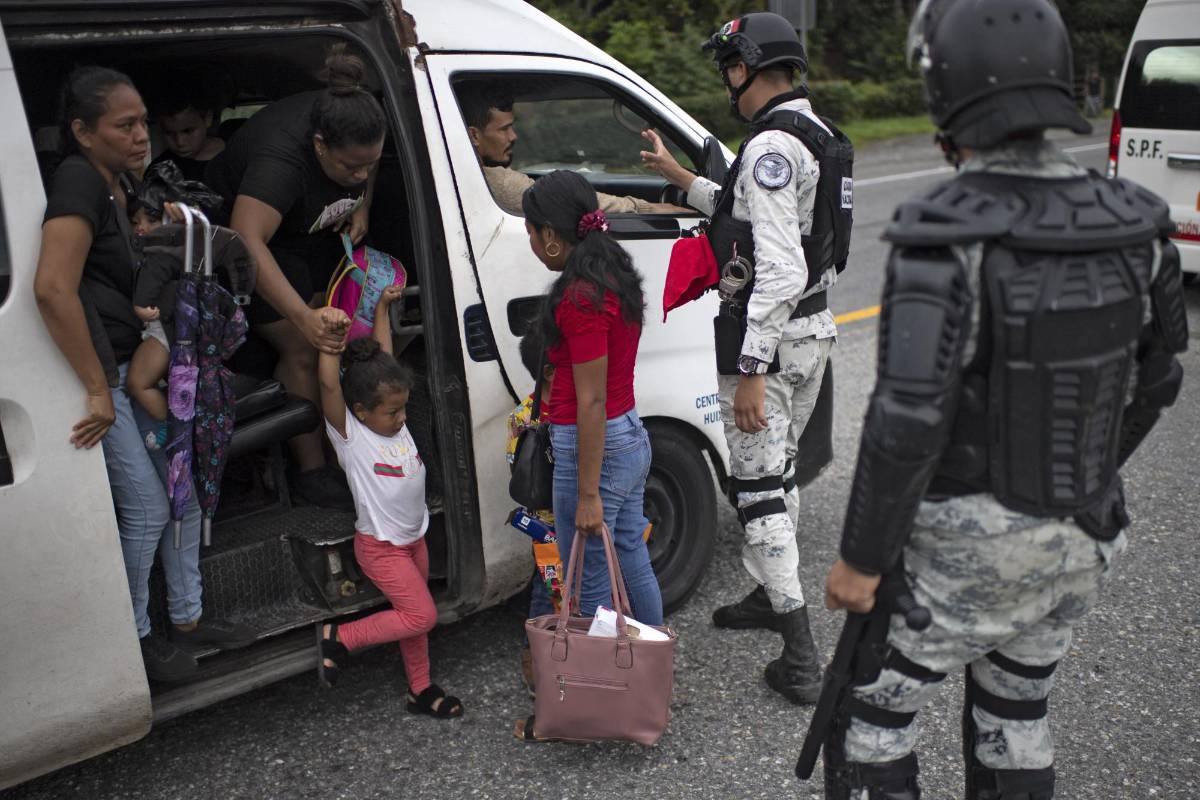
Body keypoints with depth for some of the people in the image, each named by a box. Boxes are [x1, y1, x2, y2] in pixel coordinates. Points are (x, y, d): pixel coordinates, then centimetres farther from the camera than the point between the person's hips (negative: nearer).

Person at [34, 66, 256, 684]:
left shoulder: (118, 185, 12)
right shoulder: (78, 180, -18)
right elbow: (53, 289, -31)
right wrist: (98, 391, -28)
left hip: (139, 366, 10)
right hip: (101, 372, -9)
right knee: (147, 509, -3)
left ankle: (186, 616, 28)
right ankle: (133, 636, 18)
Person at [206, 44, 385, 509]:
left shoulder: (352, 133, -19)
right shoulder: (281, 160, -41)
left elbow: (368, 169, 7)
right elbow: (247, 242, -53)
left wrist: (362, 206, -12)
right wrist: (302, 316, -61)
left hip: (315, 231, 7)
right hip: (249, 234, -7)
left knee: (331, 336, -2)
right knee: (301, 350, -14)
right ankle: (312, 471, -6)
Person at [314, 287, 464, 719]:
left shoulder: (391, 419, -3)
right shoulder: (349, 433, -20)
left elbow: (383, 359, 6)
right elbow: (329, 385, -38)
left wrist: (382, 307, 12)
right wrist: (331, 335, -48)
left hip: (414, 538, 7)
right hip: (381, 547, -7)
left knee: (413, 617, 16)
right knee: (421, 615, -8)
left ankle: (421, 689, 31)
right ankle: (339, 637, 6)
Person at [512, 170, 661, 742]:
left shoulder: (580, 297, -22)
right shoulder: (615, 276, 6)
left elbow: (591, 402, -22)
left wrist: (588, 495, -18)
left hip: (597, 445, -9)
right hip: (631, 435, 9)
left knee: (592, 586, 4)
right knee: (632, 564, 20)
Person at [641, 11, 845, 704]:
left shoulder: (772, 146, -20)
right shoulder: (817, 134, 13)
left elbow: (780, 272, -27)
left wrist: (751, 372, -26)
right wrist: (681, 178, 26)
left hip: (767, 338, -10)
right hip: (814, 331, 10)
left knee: (758, 490, -2)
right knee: (780, 471, 23)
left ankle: (801, 660, 2)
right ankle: (771, 595, 41)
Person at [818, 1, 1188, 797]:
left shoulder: (943, 240, -27)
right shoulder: (1132, 225, -6)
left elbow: (907, 425, -29)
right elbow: (1153, 376, 6)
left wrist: (860, 560, -16)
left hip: (963, 546, -6)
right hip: (1079, 539, 6)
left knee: (872, 714, 15)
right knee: (1015, 710, 27)